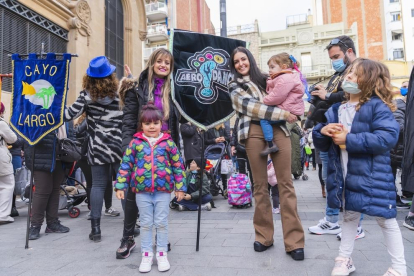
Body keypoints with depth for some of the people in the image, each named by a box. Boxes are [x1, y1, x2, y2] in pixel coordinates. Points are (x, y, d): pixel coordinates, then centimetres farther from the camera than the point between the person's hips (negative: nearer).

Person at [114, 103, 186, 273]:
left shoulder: (168, 142, 0)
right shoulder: (136, 142, 1)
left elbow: (178, 166, 3)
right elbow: (126, 165, 3)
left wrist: (180, 187, 1)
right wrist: (120, 186, -1)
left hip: (163, 190, 0)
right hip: (142, 190, 1)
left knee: (162, 223, 9)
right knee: (146, 223, 12)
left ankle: (162, 254, 24)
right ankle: (146, 254, 25)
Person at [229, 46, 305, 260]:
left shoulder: (266, 79, 24)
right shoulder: (235, 87, 14)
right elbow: (251, 107, -3)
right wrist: (282, 113, -8)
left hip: (278, 129, 2)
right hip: (254, 132, -2)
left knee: (285, 183, -4)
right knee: (260, 185, 1)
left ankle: (294, 241, 0)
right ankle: (263, 236, 16)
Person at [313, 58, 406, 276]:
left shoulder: (377, 106, -10)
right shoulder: (335, 110, 8)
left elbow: (388, 137, -23)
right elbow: (321, 144, 11)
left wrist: (349, 139, -24)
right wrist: (323, 131, -13)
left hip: (372, 175, -5)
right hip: (346, 176, 6)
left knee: (386, 219, 9)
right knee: (349, 216, 19)